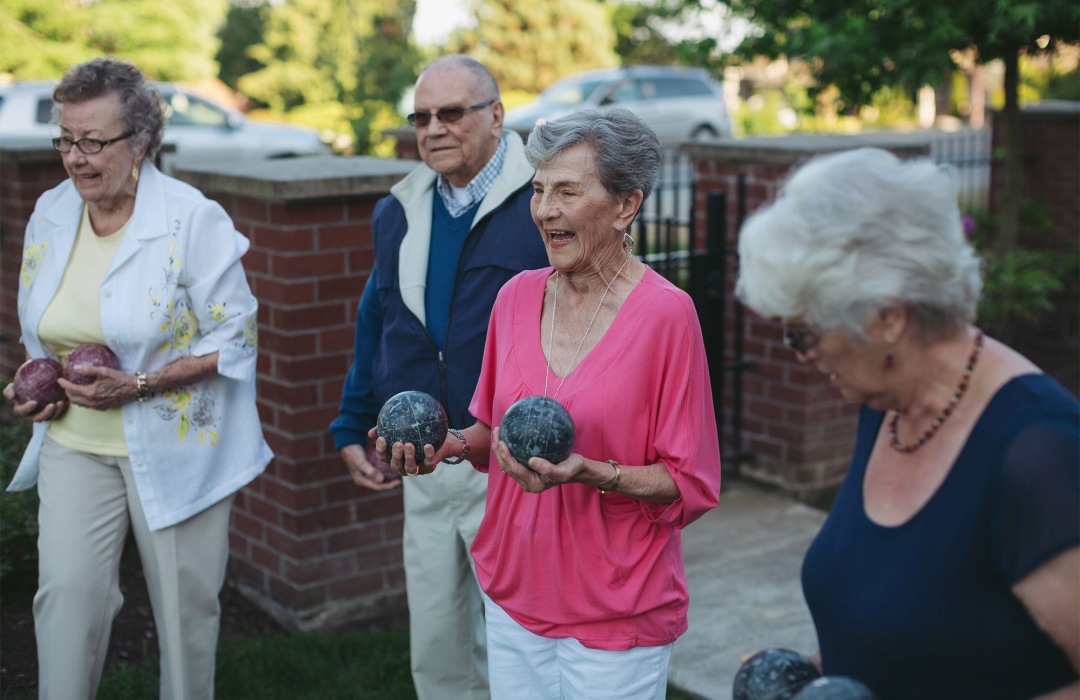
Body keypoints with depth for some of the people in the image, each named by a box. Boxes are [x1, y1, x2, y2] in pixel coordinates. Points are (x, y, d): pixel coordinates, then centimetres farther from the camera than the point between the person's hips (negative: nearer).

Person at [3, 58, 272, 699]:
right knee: (66, 589, -4)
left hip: (175, 444, -4)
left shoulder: (193, 218, -13)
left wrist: (137, 386, -20)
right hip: (74, 442, 4)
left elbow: (233, 338, -12)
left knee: (184, 599, 8)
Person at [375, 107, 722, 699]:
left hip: (618, 614, -5)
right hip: (514, 594, 5)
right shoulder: (518, 296, 1)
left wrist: (591, 473, -27)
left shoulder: (666, 313, -15)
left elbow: (690, 486, -12)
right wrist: (447, 447, -5)